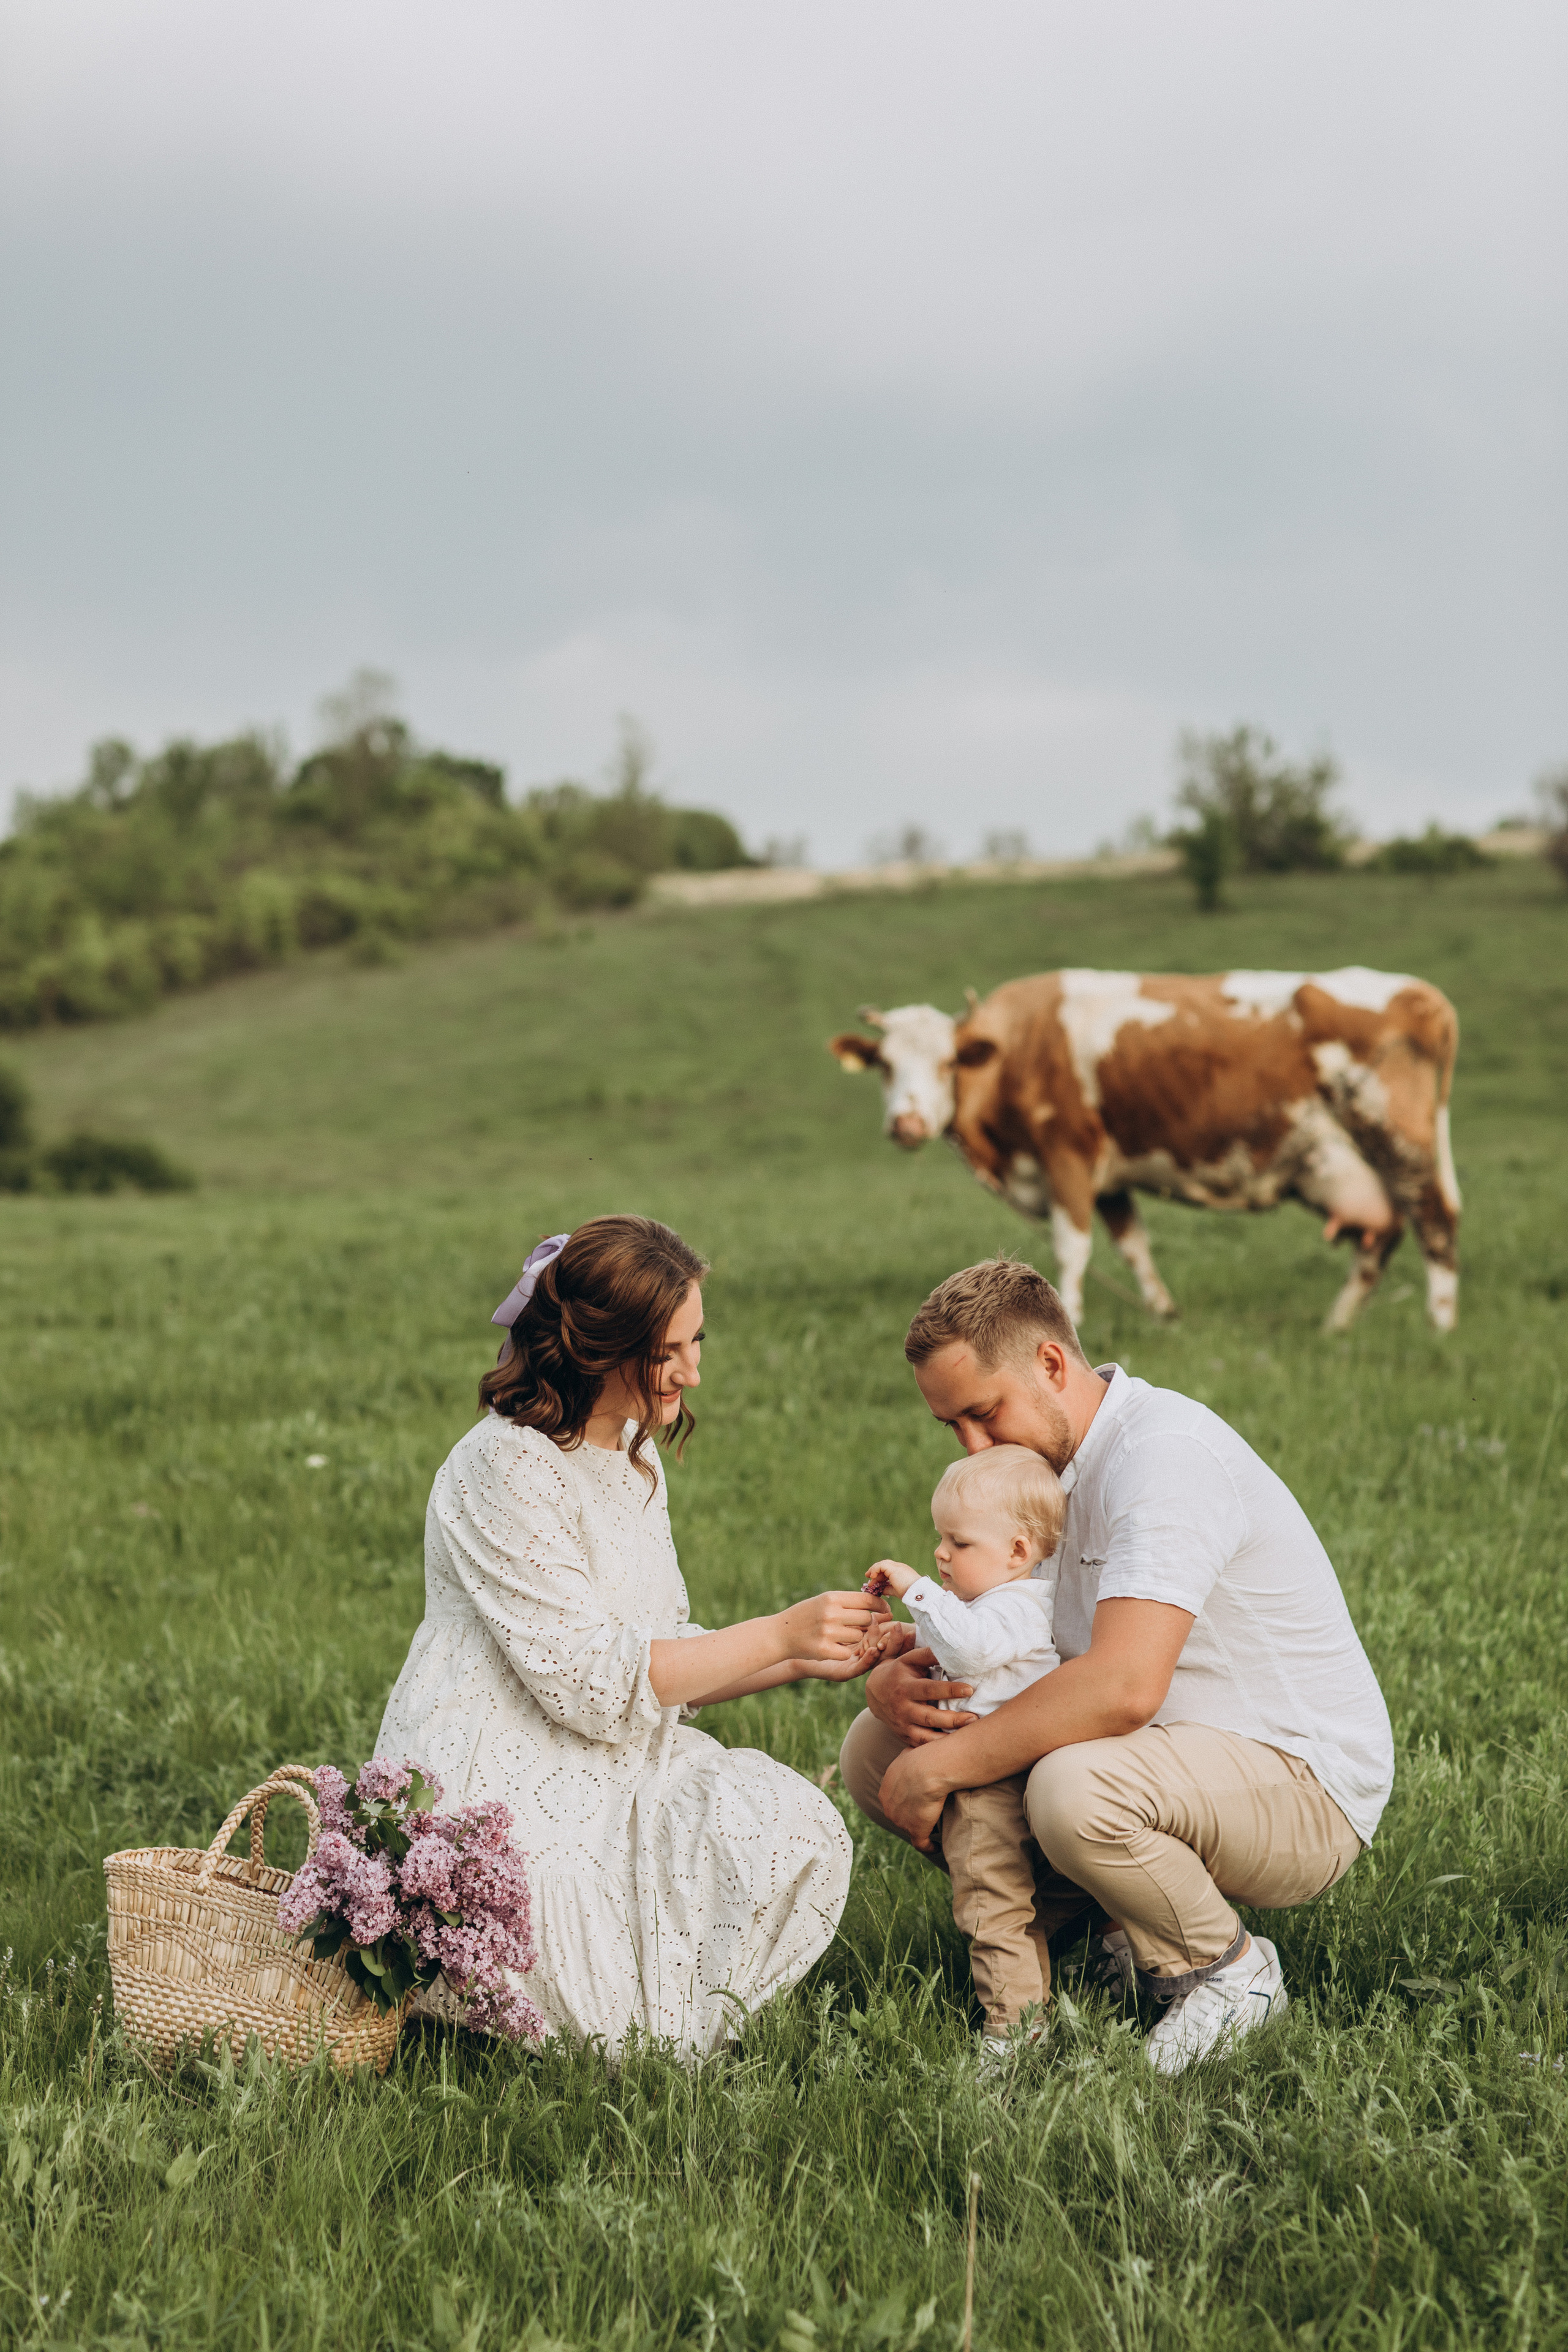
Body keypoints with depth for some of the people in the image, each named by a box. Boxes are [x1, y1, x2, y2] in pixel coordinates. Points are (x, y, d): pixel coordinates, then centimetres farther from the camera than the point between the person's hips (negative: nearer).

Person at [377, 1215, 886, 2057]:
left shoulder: (634, 1464, 14)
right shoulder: (504, 1467, -16)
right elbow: (590, 1680, -20)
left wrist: (809, 1659, 0)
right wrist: (779, 1634, -19)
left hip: (606, 1770, 8)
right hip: (496, 1794, -8)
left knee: (795, 1827, -15)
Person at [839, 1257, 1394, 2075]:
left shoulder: (1166, 1451, -23)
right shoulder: (1037, 1463, 7)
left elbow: (1123, 1687, -36)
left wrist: (940, 1768, -27)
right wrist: (893, 1677, -13)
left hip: (1304, 1790, -9)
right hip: (1166, 1756, 9)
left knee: (1076, 1787, -40)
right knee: (874, 1750, 0)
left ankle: (1226, 1967, -10)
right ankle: (1111, 1922, 6)